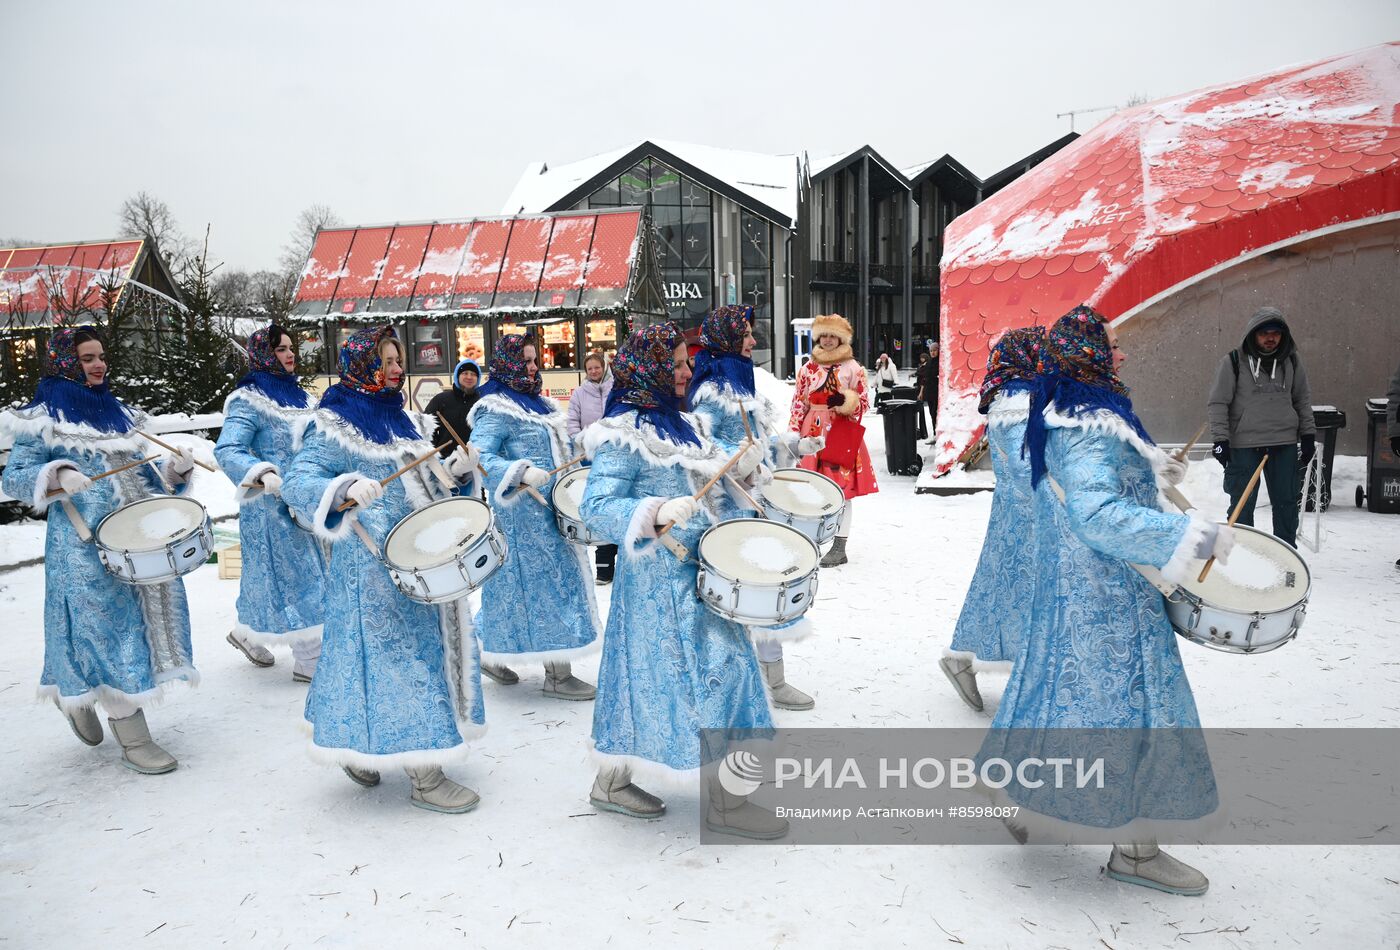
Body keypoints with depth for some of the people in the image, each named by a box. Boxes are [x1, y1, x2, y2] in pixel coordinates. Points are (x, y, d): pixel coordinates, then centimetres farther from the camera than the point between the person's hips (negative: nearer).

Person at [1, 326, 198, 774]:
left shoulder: (118, 413, 17)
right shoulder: (43, 418, 0)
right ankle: (133, 739, -2)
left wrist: (175, 469, 0)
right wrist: (56, 476, -23)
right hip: (87, 544, -6)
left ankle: (78, 697, 32)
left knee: (143, 618, 9)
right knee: (108, 626, -6)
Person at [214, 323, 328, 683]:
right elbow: (227, 450, -25)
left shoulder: (296, 395, 11)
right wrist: (262, 474, -40)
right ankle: (310, 662, 4)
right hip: (272, 505, -8)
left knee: (275, 576, 18)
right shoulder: (249, 400, -13)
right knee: (297, 576, -4)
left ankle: (247, 633, 37)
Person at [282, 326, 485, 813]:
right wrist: (346, 490, -36)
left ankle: (359, 746, 30)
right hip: (375, 560, -8)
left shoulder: (403, 418, 14)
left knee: (429, 644, 13)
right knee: (401, 652, -5)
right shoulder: (337, 425, -9)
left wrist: (456, 468, 1)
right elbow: (296, 483, -18)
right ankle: (424, 777, 3)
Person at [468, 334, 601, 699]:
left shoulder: (539, 402, 16)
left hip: (551, 506, 9)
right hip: (525, 513, -9)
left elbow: (559, 446, 27)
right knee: (547, 582, -6)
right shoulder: (496, 409, -13)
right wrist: (521, 473, -34)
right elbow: (480, 456, -23)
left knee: (519, 584, 15)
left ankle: (491, 653, 27)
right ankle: (557, 674, 2)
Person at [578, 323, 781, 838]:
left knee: (647, 672, 14)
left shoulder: (682, 423, 13)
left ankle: (611, 780, 27)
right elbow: (597, 507, -21)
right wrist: (655, 514, -35)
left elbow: (702, 486, 20)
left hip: (698, 567, 9)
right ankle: (726, 802, 5)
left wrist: (743, 466, 1)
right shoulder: (624, 433, -15)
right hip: (666, 576, -9)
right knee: (716, 666, -6)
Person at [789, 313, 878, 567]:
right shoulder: (808, 369, 10)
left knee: (841, 489, -3)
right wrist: (794, 435, 3)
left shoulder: (854, 369, 1)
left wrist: (845, 402, -19)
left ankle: (840, 547, 3)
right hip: (812, 434, 3)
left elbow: (862, 405, 1)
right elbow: (798, 404, 10)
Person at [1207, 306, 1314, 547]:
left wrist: (1308, 434, 11)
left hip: (1285, 445, 4)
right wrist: (1220, 439, -10)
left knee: (1287, 502, 9)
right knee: (1242, 504, 1)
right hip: (1244, 445, -3)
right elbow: (1218, 403, -3)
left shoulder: (1292, 361, 8)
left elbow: (1303, 400, 16)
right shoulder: (1233, 362, -4)